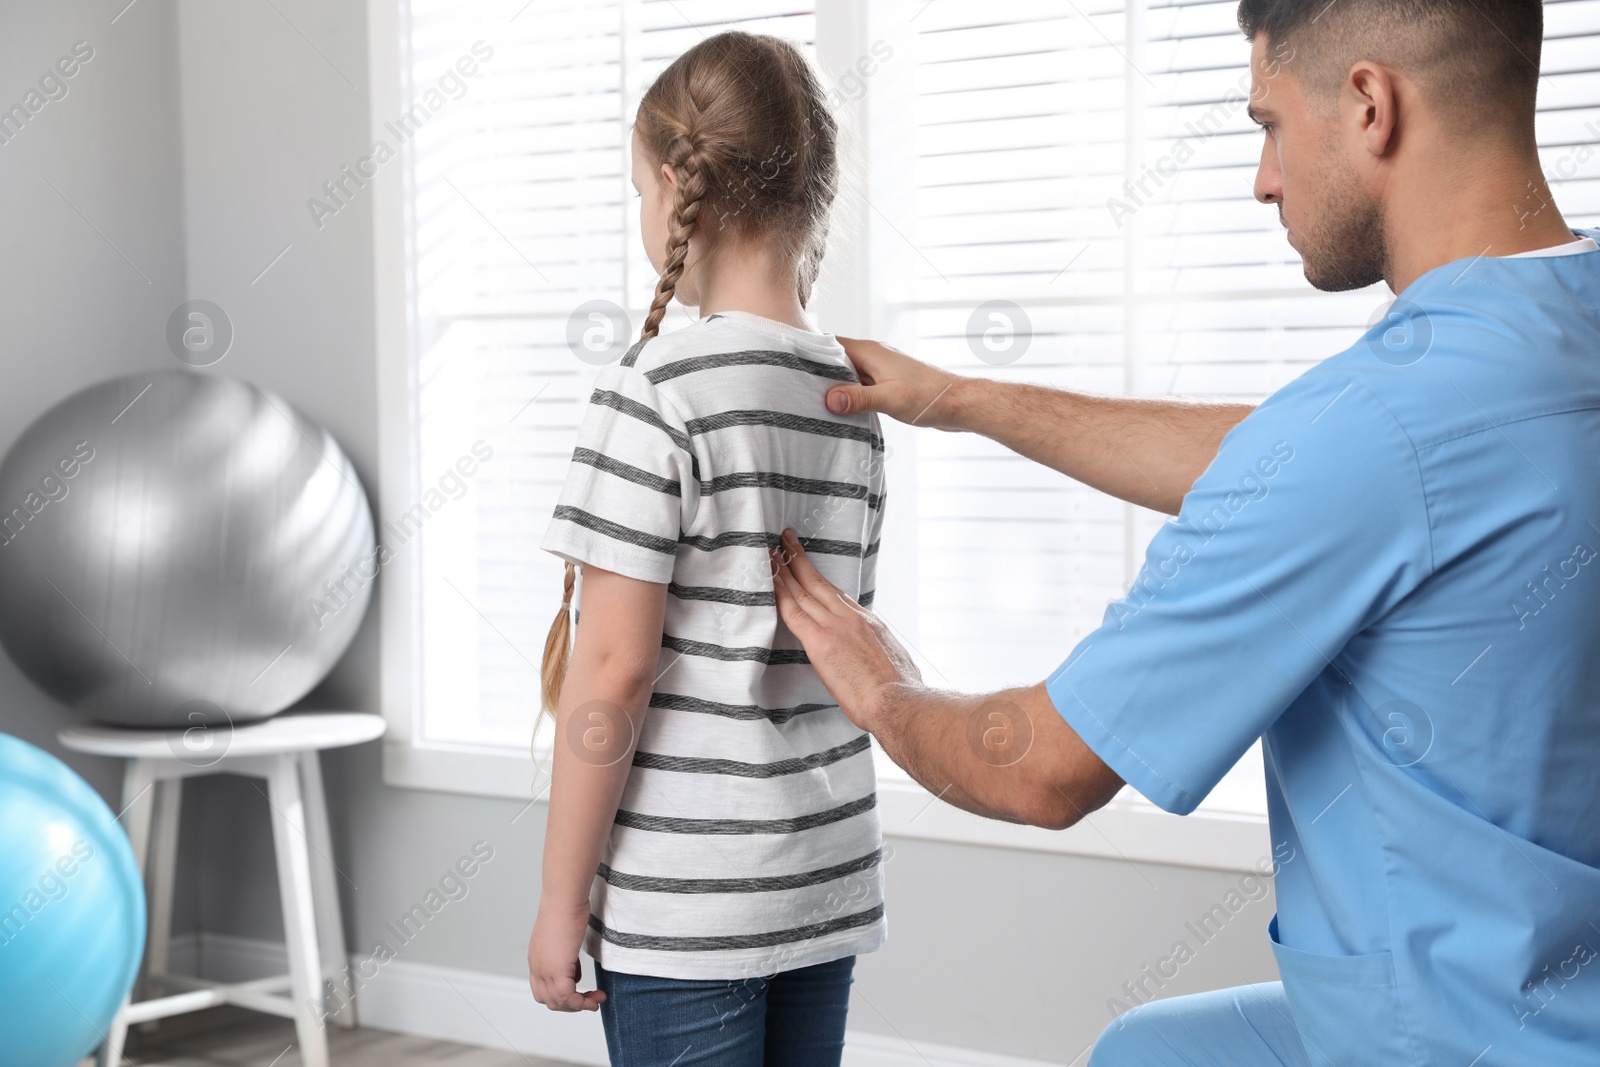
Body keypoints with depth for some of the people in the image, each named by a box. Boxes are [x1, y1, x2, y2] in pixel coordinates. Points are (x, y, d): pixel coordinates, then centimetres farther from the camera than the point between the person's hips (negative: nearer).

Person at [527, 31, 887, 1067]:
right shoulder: (855, 395, 6)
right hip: (830, 880, 7)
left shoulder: (655, 390, -15)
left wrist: (560, 902, -8)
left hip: (685, 902, -6)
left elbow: (614, 674, -16)